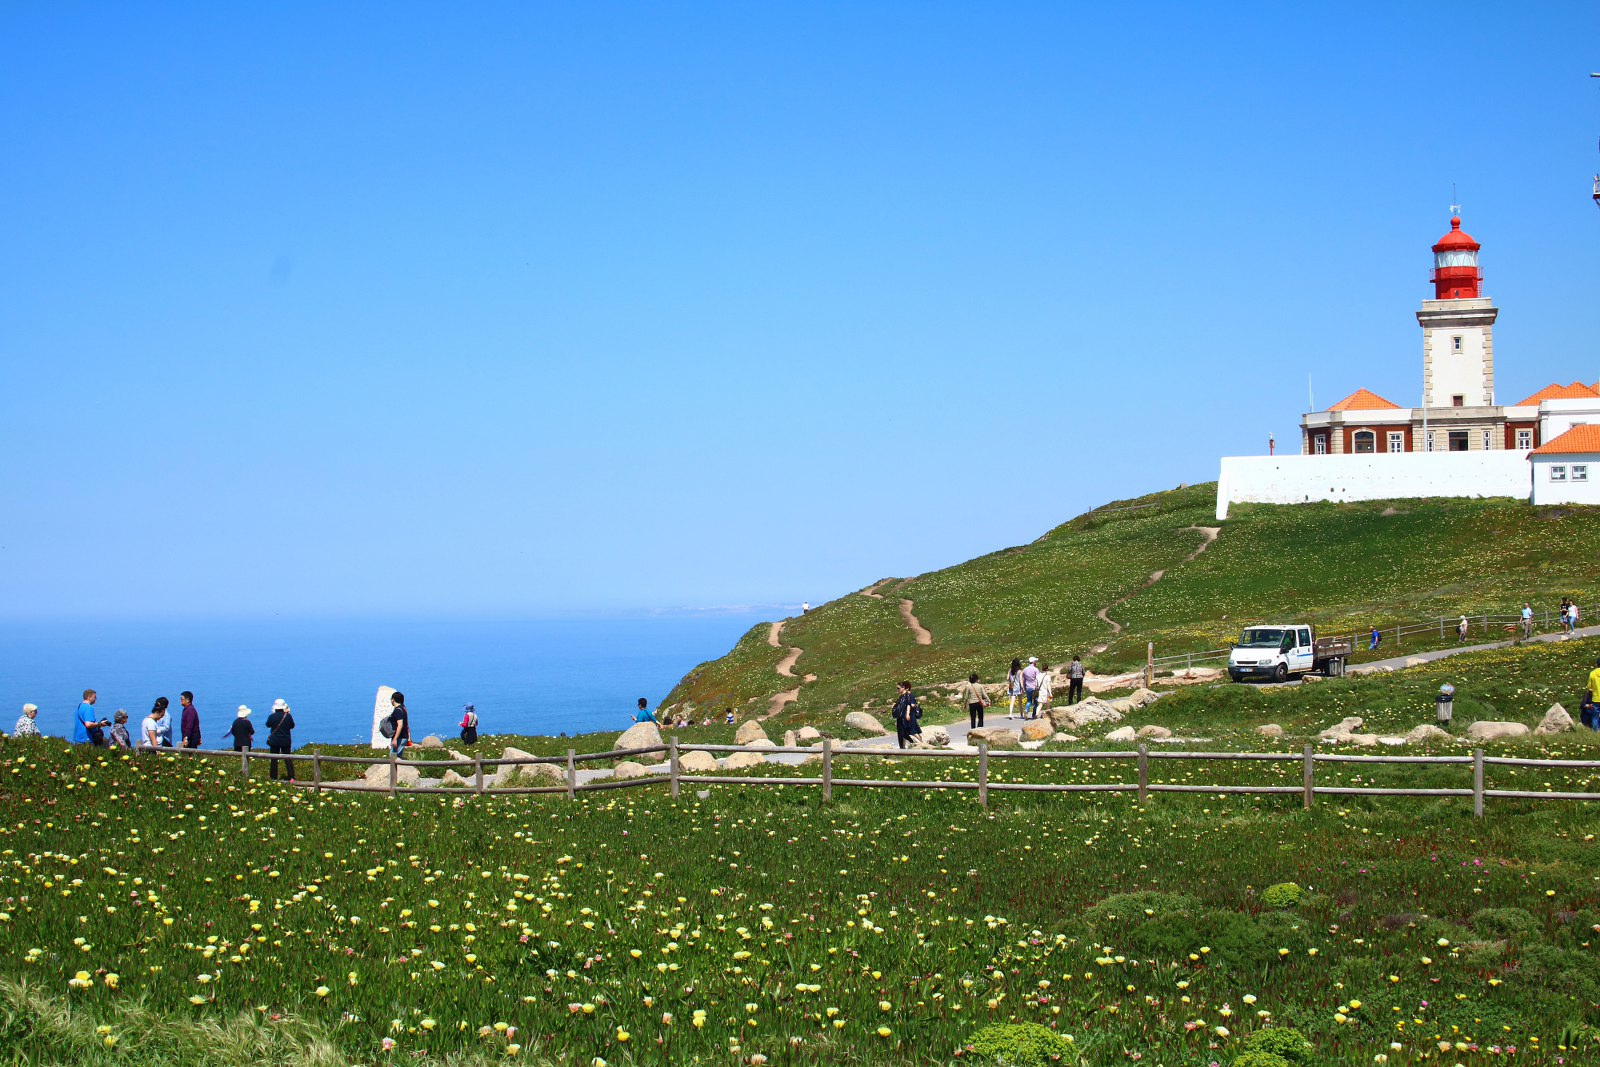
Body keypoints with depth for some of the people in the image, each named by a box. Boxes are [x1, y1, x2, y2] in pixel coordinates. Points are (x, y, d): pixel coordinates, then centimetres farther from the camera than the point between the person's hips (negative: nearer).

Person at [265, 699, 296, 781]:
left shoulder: (272, 717, -11)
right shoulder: (288, 716, -8)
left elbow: (268, 725, 7)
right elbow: (292, 726, 7)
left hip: (274, 741, -1)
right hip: (286, 741, 1)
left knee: (273, 759, 8)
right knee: (288, 759, 7)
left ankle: (273, 777, 9)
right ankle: (291, 777, -1)